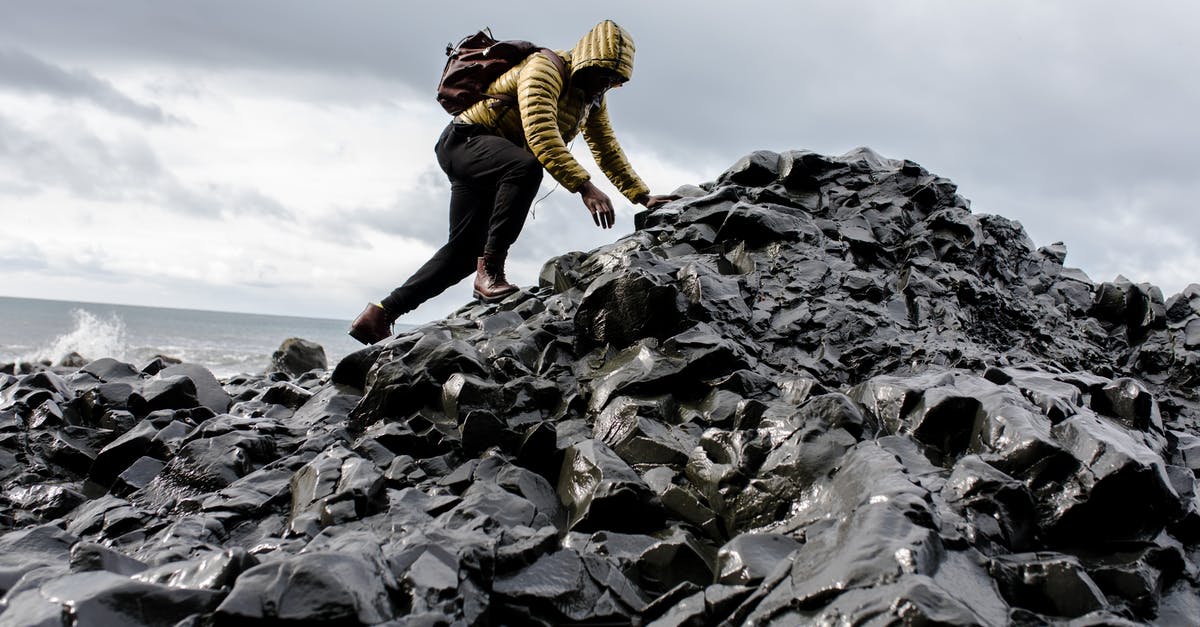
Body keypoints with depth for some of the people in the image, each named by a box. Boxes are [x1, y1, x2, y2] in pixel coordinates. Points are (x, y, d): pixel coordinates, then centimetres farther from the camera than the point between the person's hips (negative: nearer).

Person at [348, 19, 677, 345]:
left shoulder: (594, 99, 8)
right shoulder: (545, 68, -20)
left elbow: (609, 151, 11)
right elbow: (541, 135, -34)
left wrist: (643, 196, 0)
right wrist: (584, 187, -43)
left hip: (493, 167, 10)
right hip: (465, 140, -9)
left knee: (464, 251, 5)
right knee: (526, 166, -38)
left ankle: (380, 314, 10)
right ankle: (491, 271, -32)